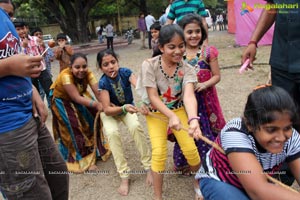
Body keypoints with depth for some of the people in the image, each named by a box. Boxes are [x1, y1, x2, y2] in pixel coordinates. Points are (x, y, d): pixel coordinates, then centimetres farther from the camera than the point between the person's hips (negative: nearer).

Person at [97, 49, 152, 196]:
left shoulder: (125, 72, -23)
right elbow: (107, 109, -31)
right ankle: (124, 176, -19)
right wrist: (123, 108, -50)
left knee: (136, 127, -28)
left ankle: (148, 167, -15)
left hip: (127, 108, 1)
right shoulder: (103, 83, -27)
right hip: (110, 112, -1)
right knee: (112, 133, -29)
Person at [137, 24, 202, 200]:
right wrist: (171, 116, -39)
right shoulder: (150, 65, -21)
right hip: (156, 112, -1)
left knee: (190, 149, -7)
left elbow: (189, 95, -32)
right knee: (159, 152, -15)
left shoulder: (186, 69, -16)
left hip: (178, 109, 2)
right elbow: (153, 97, -24)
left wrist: (193, 119, -52)